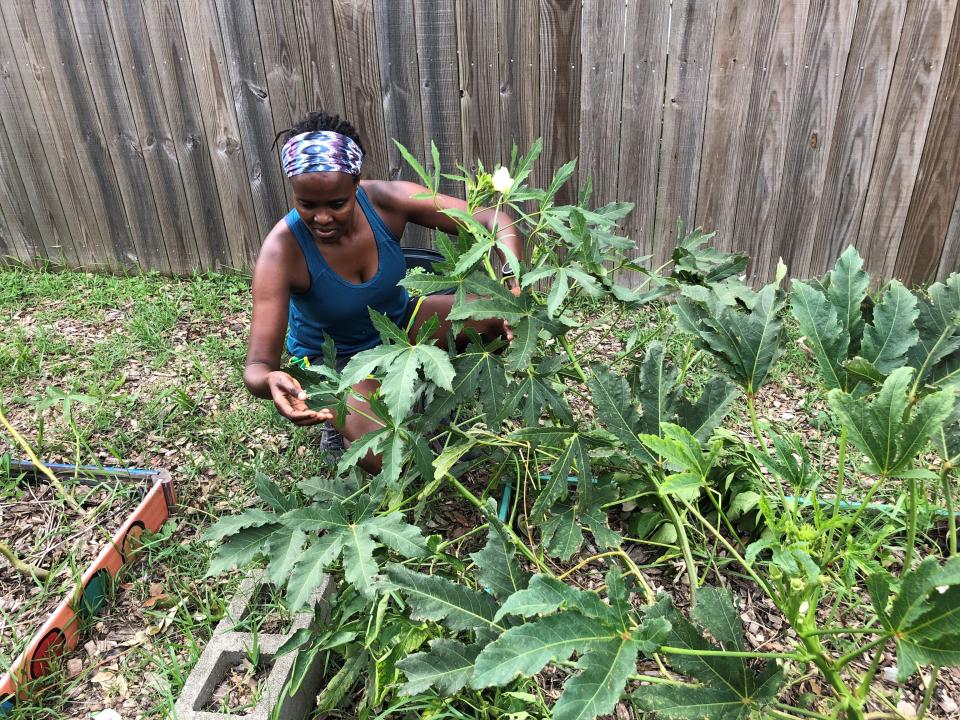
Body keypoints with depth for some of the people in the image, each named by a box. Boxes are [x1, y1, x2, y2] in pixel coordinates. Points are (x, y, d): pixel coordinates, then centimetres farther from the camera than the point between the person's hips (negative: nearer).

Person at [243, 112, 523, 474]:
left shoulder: (385, 201, -24)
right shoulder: (283, 250, -30)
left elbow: (494, 220, -24)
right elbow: (257, 367, -30)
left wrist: (516, 286, -43)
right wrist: (271, 381, -56)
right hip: (335, 360, -3)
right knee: (383, 459, -31)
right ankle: (342, 420, 6)